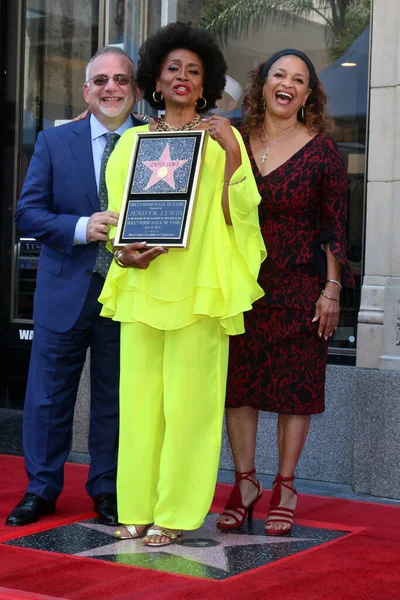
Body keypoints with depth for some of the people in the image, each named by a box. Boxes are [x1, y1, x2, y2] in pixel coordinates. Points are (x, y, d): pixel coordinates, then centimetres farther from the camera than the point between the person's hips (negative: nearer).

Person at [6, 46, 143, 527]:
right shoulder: (54, 142, 4)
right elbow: (27, 212, -1)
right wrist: (82, 227, -17)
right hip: (65, 290, 1)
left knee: (115, 397, 9)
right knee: (47, 396, 7)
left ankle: (108, 490, 23)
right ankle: (41, 489, 21)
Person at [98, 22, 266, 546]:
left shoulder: (223, 138, 7)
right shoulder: (133, 140, 15)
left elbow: (238, 214, -1)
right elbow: (117, 209, 15)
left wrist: (232, 152, -14)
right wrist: (126, 249, -6)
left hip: (198, 285, -3)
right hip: (142, 283, 3)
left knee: (188, 398, -3)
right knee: (139, 394, 1)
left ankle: (176, 511, 4)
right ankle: (138, 507, 9)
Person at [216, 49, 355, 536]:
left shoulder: (321, 149, -1)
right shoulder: (236, 143, 6)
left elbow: (334, 226, -2)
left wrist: (331, 290, -8)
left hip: (300, 286, -3)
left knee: (296, 385, 2)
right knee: (237, 381, 5)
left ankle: (285, 488, 13)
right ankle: (245, 482, 17)